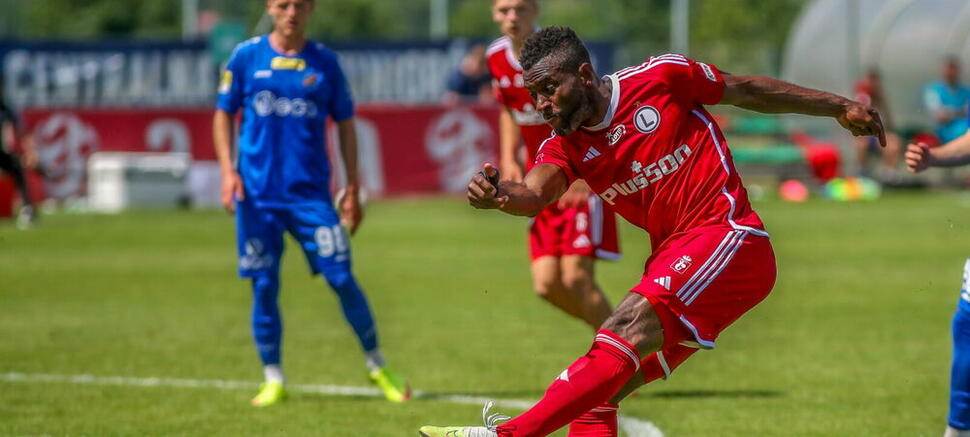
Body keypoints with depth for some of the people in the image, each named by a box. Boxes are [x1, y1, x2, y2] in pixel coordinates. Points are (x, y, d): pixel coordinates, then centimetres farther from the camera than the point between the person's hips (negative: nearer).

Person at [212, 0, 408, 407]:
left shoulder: (324, 62, 5)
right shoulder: (246, 57, 4)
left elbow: (345, 124, 10)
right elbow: (224, 113, 9)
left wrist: (352, 188, 6)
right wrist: (227, 170, -4)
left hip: (311, 192, 0)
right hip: (257, 193, 0)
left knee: (342, 278, -5)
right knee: (264, 286, 1)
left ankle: (378, 368, 10)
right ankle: (273, 380, 13)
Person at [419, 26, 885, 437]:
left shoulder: (659, 78, -6)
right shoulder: (565, 146, 5)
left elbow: (746, 90, 8)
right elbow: (536, 192, -16)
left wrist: (841, 107, 17)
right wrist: (497, 194, -41)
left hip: (729, 242, -7)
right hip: (672, 260, 7)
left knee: (630, 326, -26)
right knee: (596, 390, -2)